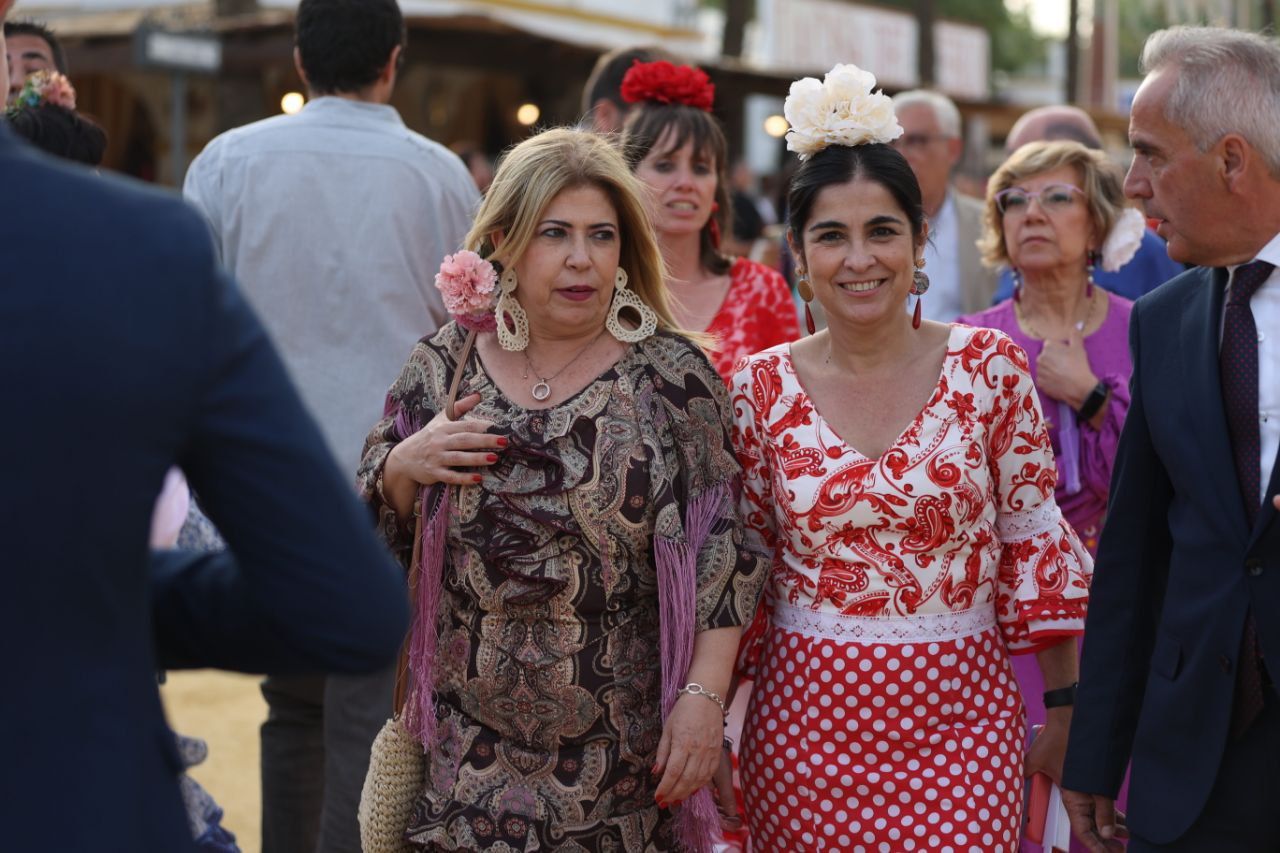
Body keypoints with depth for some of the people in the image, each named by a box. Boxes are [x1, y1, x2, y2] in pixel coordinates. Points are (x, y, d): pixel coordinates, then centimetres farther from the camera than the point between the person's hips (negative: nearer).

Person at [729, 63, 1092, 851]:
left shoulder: (990, 367, -4)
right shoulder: (762, 388, -1)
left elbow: (1034, 541, 2)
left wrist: (1070, 712, 3)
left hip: (959, 721, -1)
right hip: (806, 724, 1)